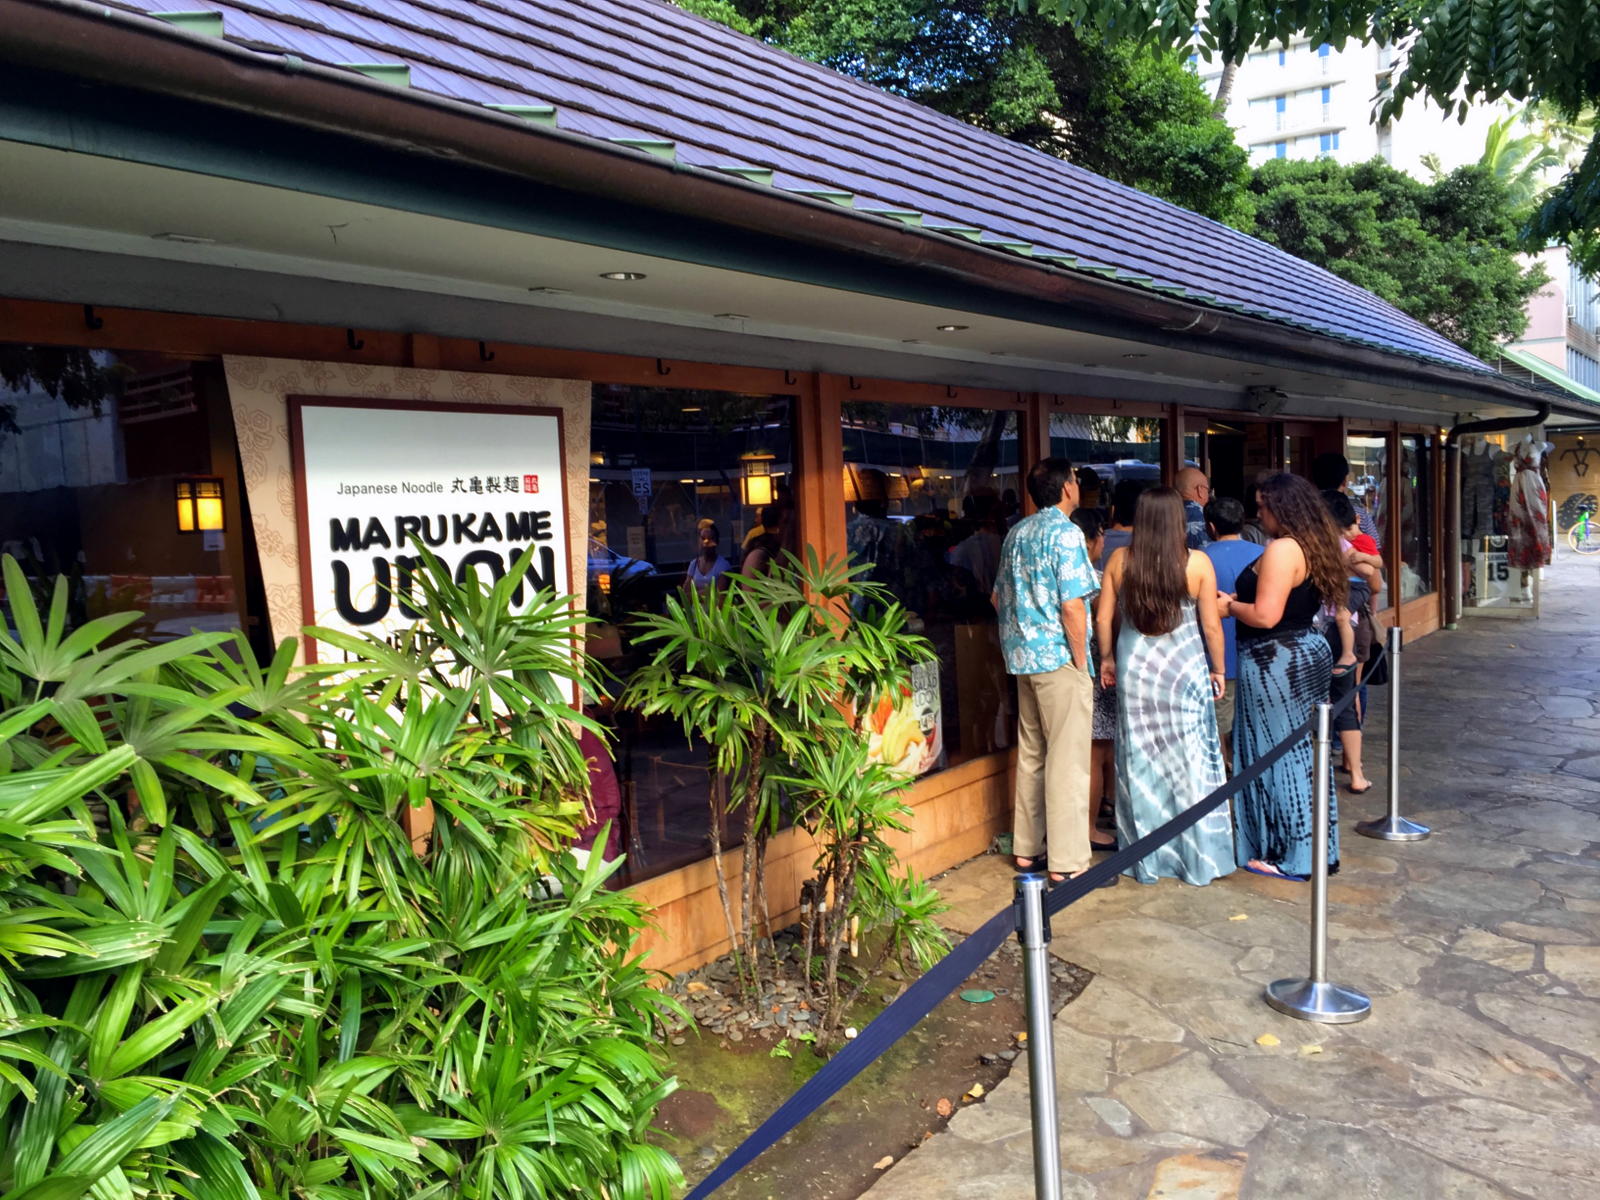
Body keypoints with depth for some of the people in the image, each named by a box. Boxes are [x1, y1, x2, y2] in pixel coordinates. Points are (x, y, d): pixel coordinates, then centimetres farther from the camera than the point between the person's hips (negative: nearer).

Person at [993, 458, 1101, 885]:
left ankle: (1028, 850, 23)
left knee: (1031, 755, 15)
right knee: (1068, 762, -3)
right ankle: (1067, 862, 1)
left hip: (1022, 657, 8)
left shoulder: (1017, 533, 13)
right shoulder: (1065, 533, -12)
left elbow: (998, 598, 19)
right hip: (1058, 658, -8)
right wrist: (1081, 662, -11)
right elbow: (1072, 606, -19)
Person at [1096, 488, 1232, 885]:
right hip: (1185, 669, -2)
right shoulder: (1196, 563, -9)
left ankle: (1147, 860, 20)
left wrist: (1107, 658, 16)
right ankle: (1198, 858, 17)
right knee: (1191, 761, 9)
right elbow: (1211, 626, -6)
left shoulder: (1120, 561, -4)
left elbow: (1103, 619, 1)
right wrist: (1218, 670, 8)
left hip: (1135, 669, 2)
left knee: (1140, 762, 10)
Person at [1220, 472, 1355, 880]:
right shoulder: (1314, 547, 11)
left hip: (1276, 662, -10)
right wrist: (1243, 599, 16)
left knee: (1278, 754, -1)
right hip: (1309, 654, 10)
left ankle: (1289, 856, 8)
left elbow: (1266, 616, -23)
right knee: (1305, 754, 15)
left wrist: (1230, 606, -6)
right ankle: (1318, 849, 25)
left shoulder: (1281, 550, -19)